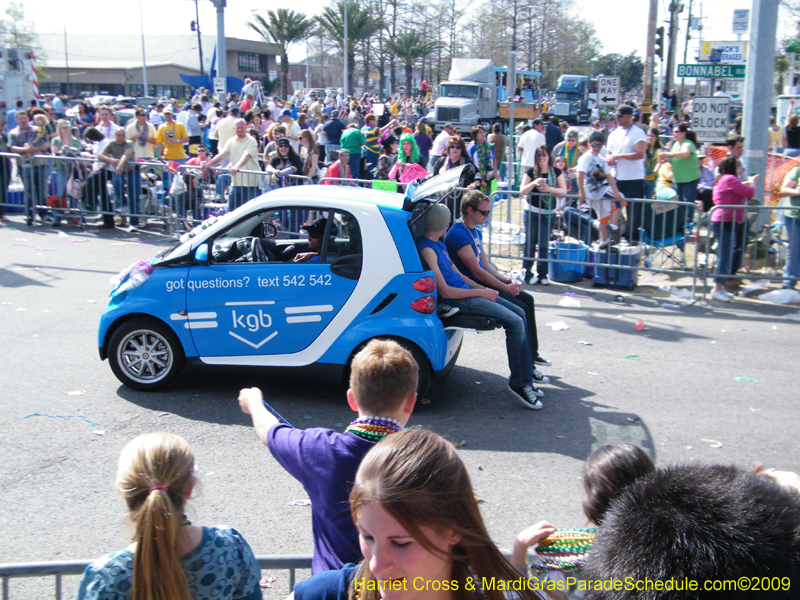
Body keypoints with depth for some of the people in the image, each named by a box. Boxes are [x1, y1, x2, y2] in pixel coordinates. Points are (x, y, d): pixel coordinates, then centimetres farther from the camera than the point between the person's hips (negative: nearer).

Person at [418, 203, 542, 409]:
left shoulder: (439, 244, 17)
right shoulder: (426, 249, -16)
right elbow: (445, 291, -20)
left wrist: (483, 289, 9)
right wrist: (480, 292, -12)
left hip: (467, 292, 11)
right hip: (457, 301, -11)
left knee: (519, 313, 7)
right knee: (515, 322, -19)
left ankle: (526, 376, 9)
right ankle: (519, 382, -11)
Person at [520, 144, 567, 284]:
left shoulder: (557, 172, 2)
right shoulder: (531, 172, -1)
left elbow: (564, 190, -3)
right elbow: (522, 191, -6)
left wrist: (549, 189, -20)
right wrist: (534, 183, -22)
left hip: (549, 213, 1)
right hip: (532, 212, -1)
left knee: (544, 245, 4)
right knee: (530, 243, 0)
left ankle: (542, 274, 13)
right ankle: (527, 274, 8)